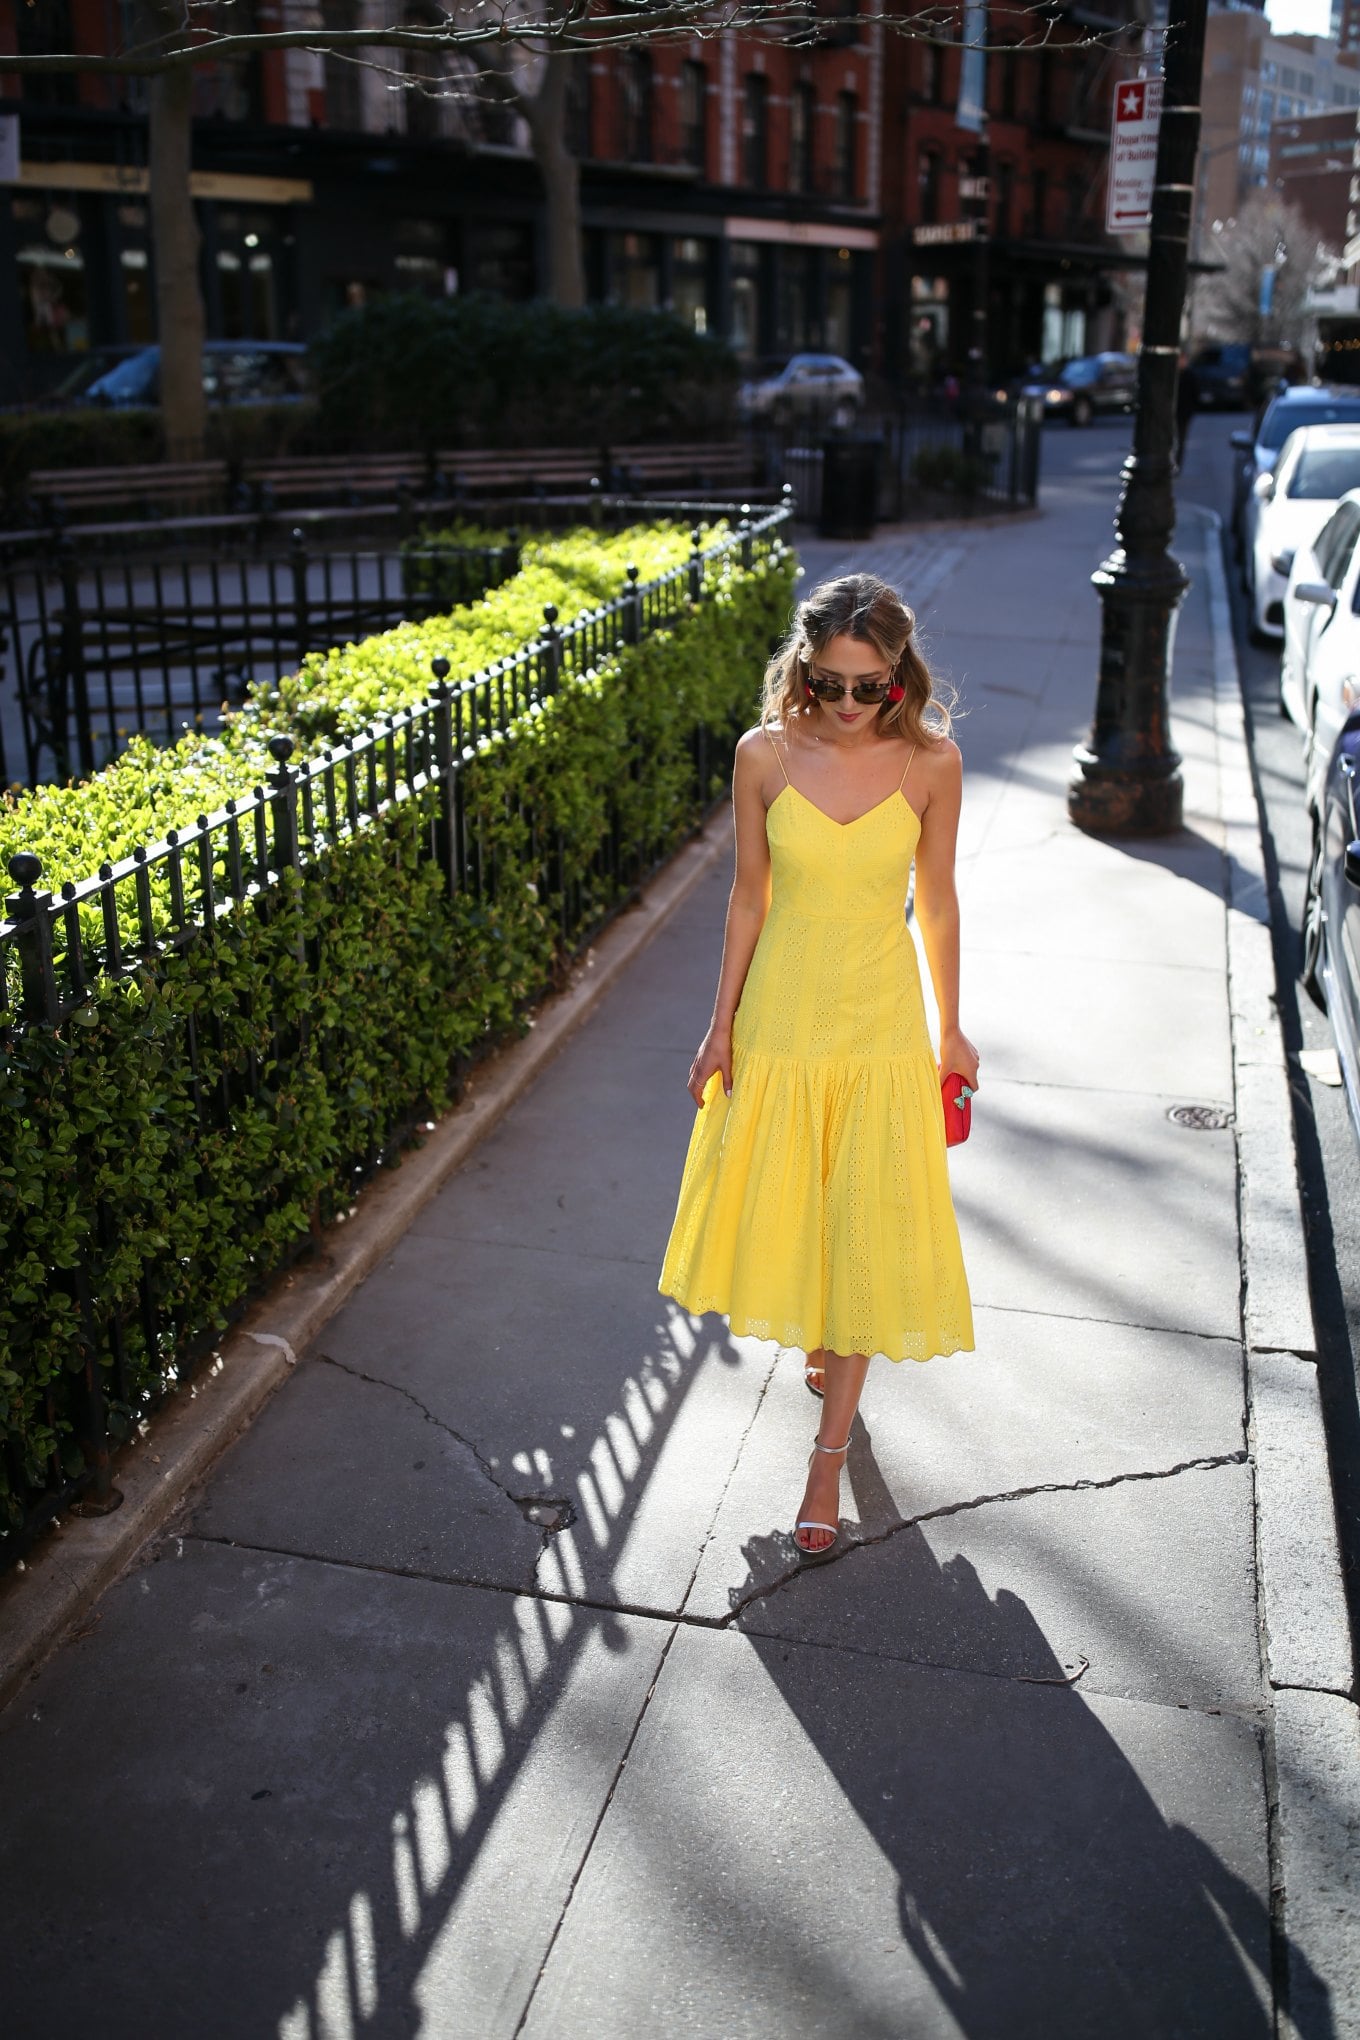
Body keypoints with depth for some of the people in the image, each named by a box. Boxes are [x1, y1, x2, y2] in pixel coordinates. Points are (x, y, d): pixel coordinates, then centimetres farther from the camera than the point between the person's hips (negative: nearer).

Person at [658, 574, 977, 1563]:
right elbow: (750, 895, 2)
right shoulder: (765, 755, -7)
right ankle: (812, 1338, 47)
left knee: (862, 1237, 4)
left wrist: (951, 1031, 8)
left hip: (880, 1026, -1)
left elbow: (937, 899, 2)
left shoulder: (931, 761, -8)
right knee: (775, 1213, 13)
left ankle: (829, 1456, 17)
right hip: (778, 1019, 1)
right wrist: (721, 1025, 3)